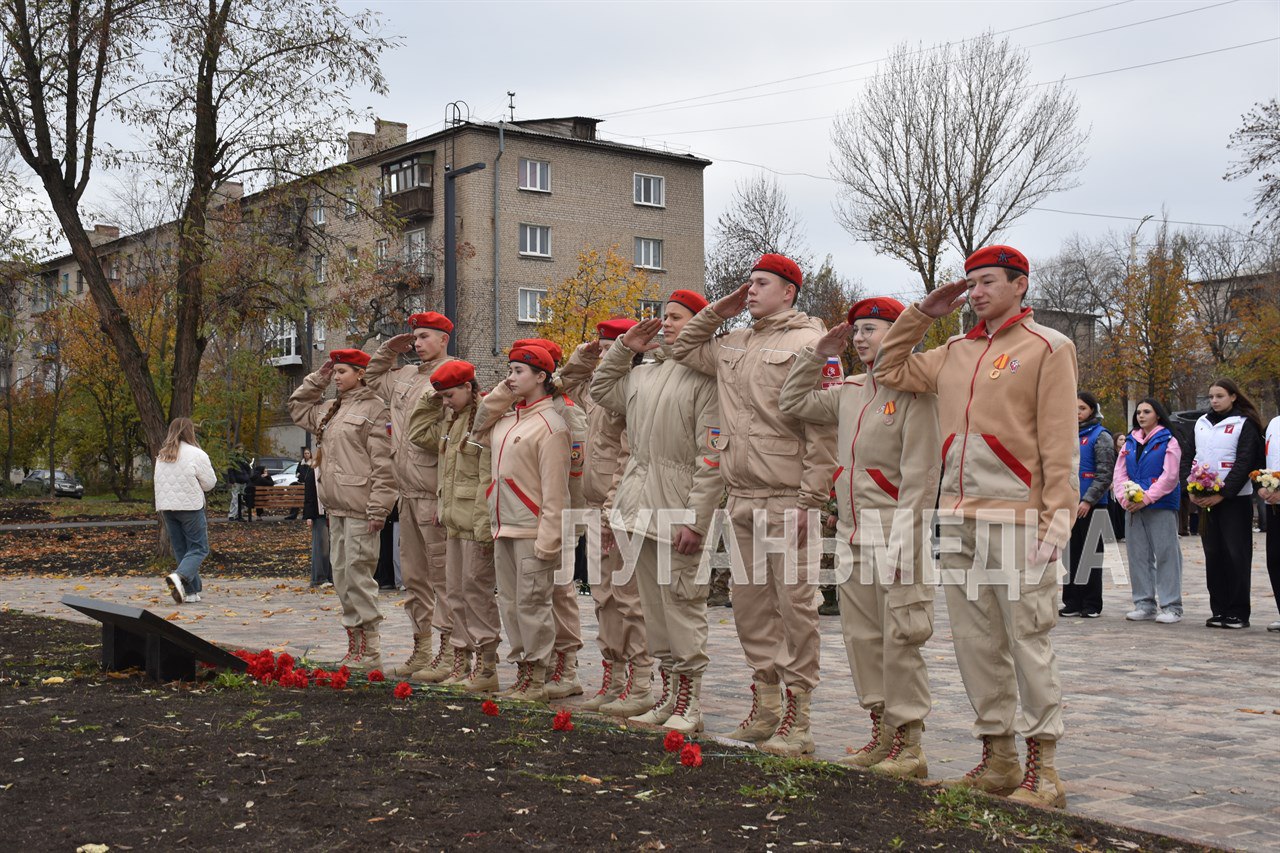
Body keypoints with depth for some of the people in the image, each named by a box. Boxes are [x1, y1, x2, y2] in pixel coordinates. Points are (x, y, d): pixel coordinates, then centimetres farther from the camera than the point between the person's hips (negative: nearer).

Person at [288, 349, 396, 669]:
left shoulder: (374, 408, -7)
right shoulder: (329, 409, 19)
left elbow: (383, 463, -13)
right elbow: (297, 408, 36)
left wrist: (378, 507, -18)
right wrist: (316, 380, 21)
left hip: (359, 508, -9)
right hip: (336, 507, 9)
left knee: (358, 573, -11)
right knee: (341, 573, 11)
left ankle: (369, 652, -6)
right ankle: (354, 648, 19)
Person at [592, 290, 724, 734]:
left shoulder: (706, 379, -9)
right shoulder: (643, 374, 13)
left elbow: (711, 458, -14)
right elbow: (601, 390, 32)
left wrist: (695, 519, -18)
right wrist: (624, 347, 20)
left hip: (677, 509, -7)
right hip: (639, 505, 7)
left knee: (681, 605, -3)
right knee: (653, 605, 13)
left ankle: (689, 705, 6)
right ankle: (668, 692, 23)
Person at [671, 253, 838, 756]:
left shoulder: (808, 343, -6)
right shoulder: (733, 345, 17)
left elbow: (822, 430, -11)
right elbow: (683, 350, 32)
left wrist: (810, 499, -16)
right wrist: (717, 313, 17)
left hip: (786, 498, -8)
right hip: (741, 498, 8)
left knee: (794, 604, -4)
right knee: (749, 602, 12)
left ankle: (796, 719, 2)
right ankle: (764, 709, 22)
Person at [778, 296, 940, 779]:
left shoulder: (912, 391, -9)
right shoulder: (848, 393, 15)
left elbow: (919, 475, -13)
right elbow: (793, 404, 25)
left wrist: (903, 542, -18)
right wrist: (817, 354, 15)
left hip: (894, 534, -8)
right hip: (852, 536, 8)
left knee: (899, 640, -5)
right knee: (860, 637, 11)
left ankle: (908, 743, 2)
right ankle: (881, 734, 20)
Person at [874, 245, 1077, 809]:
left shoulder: (1046, 348, 0)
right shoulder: (954, 354, 17)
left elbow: (1060, 444, -6)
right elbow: (890, 370, 28)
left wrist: (1056, 520, -13)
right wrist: (921, 313, 18)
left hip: (1016, 519, -6)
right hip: (958, 519, 6)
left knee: (1027, 640, -5)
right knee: (974, 641, 8)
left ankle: (1041, 768, 2)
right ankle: (997, 757, 17)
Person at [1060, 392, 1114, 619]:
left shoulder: (1101, 436, -2)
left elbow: (1105, 474, -8)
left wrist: (1088, 500, -14)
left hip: (1091, 506, -5)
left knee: (1090, 553, 0)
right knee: (1071, 553, 7)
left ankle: (1092, 604, 6)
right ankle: (1073, 602, 13)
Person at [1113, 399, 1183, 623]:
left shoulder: (1168, 441, -1)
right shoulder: (1130, 442, 15)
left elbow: (1170, 476, -10)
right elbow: (1120, 472, 11)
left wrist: (1146, 498, -16)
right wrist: (1125, 498, -6)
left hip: (1161, 506, -6)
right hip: (1134, 508, 6)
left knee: (1166, 554, -5)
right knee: (1138, 555, 7)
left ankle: (1171, 606, -1)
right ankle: (1145, 604, 14)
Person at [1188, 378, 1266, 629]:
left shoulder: (1244, 425, -3)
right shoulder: (1201, 423, 14)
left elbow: (1245, 464, -10)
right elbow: (1191, 457, 14)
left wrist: (1222, 494, -16)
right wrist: (1191, 489, -1)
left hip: (1235, 499, -5)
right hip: (1205, 500, 5)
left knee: (1237, 555, -4)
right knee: (1213, 555, 7)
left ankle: (1238, 613, 1)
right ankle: (1219, 610, 13)